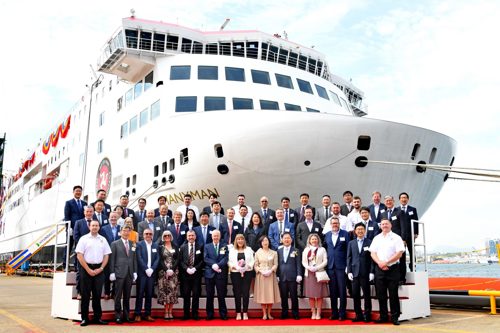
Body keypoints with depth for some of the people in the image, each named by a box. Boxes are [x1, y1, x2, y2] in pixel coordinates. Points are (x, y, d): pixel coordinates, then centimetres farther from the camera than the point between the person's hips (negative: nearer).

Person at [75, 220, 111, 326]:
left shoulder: (103, 240, 9)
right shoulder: (84, 239, 0)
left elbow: (106, 255, 9)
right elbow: (79, 255, -5)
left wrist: (100, 268, -4)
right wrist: (88, 270, -10)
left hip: (99, 269, 3)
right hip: (86, 268, -2)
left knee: (97, 294, 7)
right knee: (85, 294, 1)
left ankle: (97, 317, 13)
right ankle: (84, 318, 8)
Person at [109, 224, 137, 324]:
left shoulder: (132, 244, 13)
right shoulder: (115, 244, 2)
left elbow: (134, 259, 13)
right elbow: (112, 259, -2)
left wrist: (135, 272, 7)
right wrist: (112, 272, -8)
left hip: (129, 273, 4)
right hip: (119, 273, -4)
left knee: (127, 296, 7)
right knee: (118, 296, -1)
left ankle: (126, 315, 14)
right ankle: (118, 316, 6)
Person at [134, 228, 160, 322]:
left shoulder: (155, 245, 12)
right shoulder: (139, 244, 0)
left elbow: (157, 259, 6)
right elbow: (139, 258, -8)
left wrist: (151, 269, -7)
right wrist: (146, 269, -13)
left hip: (151, 273, 4)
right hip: (142, 273, -3)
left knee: (149, 294, 6)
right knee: (140, 294, -1)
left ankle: (147, 314, 12)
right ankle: (137, 314, 4)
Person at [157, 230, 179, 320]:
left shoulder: (175, 247, 11)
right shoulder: (161, 247, 6)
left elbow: (177, 259, 4)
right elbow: (160, 260, -1)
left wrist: (172, 270, -10)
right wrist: (166, 270, -13)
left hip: (174, 271, 2)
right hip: (163, 272, -1)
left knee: (173, 290, -3)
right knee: (165, 290, -5)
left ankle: (170, 312, 2)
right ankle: (166, 312, -1)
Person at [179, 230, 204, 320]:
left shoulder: (200, 247, 5)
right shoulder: (183, 247, 9)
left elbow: (203, 260, 1)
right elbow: (180, 261, 5)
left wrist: (195, 268, -11)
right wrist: (187, 269, -10)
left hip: (196, 273, -1)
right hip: (185, 273, 1)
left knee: (196, 294, 1)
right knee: (186, 294, 3)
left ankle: (195, 313, 8)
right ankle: (186, 314, 10)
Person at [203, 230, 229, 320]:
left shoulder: (224, 247, 9)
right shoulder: (207, 246, 10)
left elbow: (225, 258, -3)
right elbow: (205, 258, -1)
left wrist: (218, 265, -18)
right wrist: (213, 265, -17)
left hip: (221, 273, -1)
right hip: (210, 274, 1)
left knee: (221, 295, 2)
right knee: (209, 295, 5)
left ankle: (223, 314, 10)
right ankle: (209, 314, 13)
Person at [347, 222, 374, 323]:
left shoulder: (369, 242, 2)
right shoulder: (351, 243, 13)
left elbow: (372, 258, -2)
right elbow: (349, 258, 10)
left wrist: (372, 272, -8)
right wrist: (349, 271, 1)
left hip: (365, 272, -3)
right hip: (355, 272, 3)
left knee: (366, 294, 2)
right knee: (355, 294, 3)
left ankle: (367, 315, 10)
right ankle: (358, 315, 11)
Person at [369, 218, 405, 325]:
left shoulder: (396, 238, 1)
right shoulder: (376, 238, 13)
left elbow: (399, 253, -7)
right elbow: (373, 253, 8)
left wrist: (386, 262, -13)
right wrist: (380, 263, -9)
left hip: (393, 268, -3)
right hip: (379, 268, 4)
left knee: (393, 294, -2)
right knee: (381, 294, 6)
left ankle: (395, 317, 6)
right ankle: (383, 316, 15)